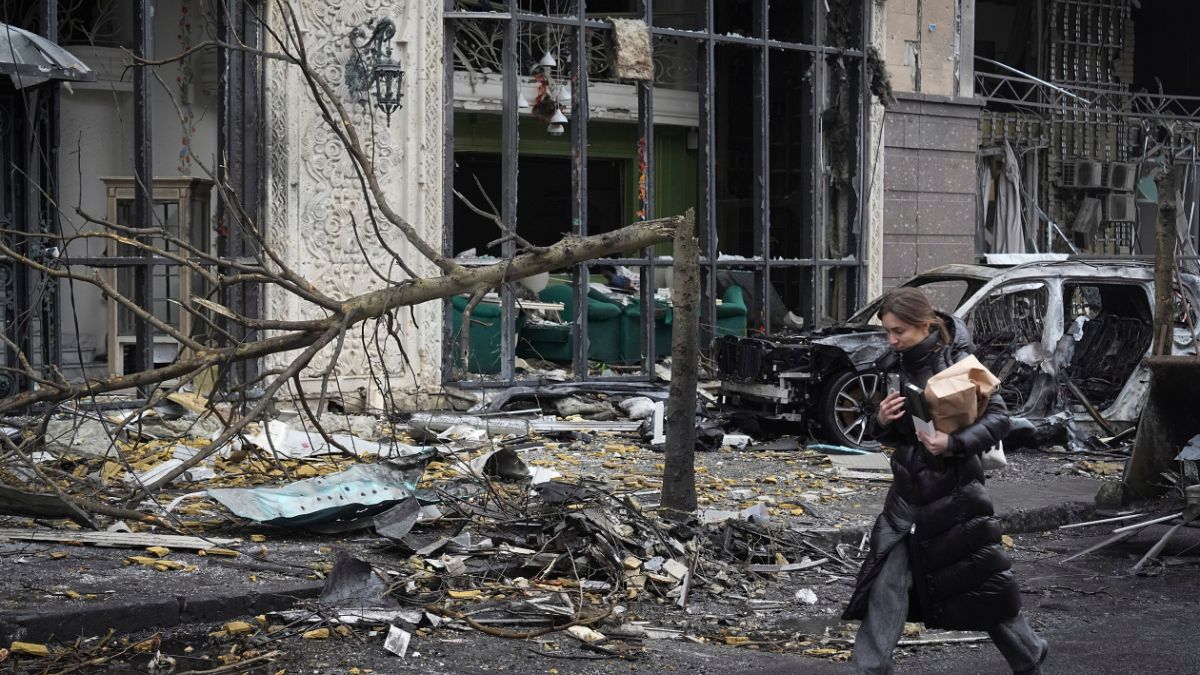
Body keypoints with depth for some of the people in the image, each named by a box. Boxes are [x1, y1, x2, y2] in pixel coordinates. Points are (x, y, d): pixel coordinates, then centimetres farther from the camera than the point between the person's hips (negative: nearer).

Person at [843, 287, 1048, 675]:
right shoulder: (894, 367, 4)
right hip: (907, 493, 5)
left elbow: (998, 418, -15)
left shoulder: (957, 362, -13)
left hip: (955, 492, -5)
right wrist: (881, 421, -10)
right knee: (887, 581, 1)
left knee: (984, 584, 6)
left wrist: (954, 443, -28)